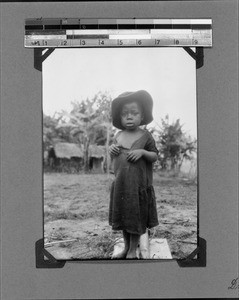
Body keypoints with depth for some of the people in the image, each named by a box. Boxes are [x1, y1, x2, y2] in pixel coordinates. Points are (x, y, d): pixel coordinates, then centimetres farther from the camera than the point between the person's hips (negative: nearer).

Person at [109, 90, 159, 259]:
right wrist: (111, 150, -5)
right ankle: (126, 248, 29)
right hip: (120, 183, 5)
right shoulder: (118, 136, 6)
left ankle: (133, 250, 19)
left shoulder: (145, 136, -6)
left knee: (136, 217, 5)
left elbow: (155, 156, -3)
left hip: (139, 184, -4)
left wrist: (143, 152, -20)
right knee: (122, 216, 13)